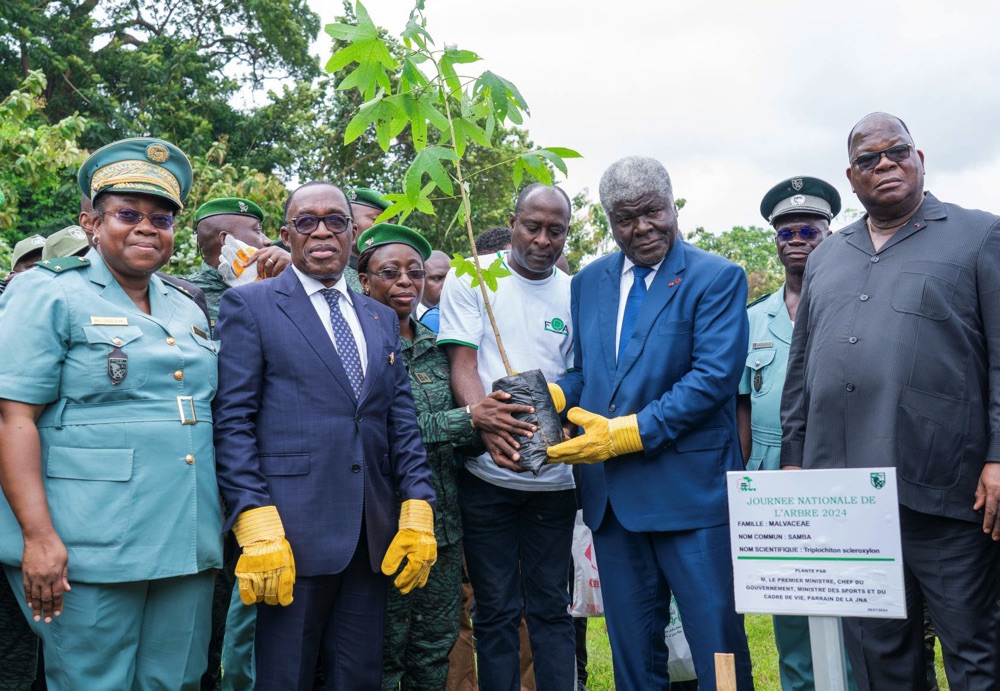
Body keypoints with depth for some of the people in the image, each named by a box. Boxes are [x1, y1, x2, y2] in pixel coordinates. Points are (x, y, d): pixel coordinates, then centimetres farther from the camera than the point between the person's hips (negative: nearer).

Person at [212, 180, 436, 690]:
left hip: (372, 534, 5)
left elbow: (402, 423, 13)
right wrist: (257, 528, -15)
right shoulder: (249, 305, 1)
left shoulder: (382, 318, 16)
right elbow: (233, 421, -6)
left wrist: (418, 513, 3)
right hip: (293, 533, -5)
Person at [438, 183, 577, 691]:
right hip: (486, 471, -2)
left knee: (552, 606, 9)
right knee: (496, 609, 6)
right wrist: (487, 426, -23)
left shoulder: (574, 294, 8)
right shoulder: (471, 278, 1)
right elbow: (462, 364, -5)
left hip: (552, 475, 2)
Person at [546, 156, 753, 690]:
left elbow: (714, 376, -15)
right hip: (612, 493, 5)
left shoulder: (717, 278, -5)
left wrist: (629, 431, -19)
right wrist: (553, 395, -5)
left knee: (717, 643, 3)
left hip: (690, 486, -5)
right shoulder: (588, 282, 12)